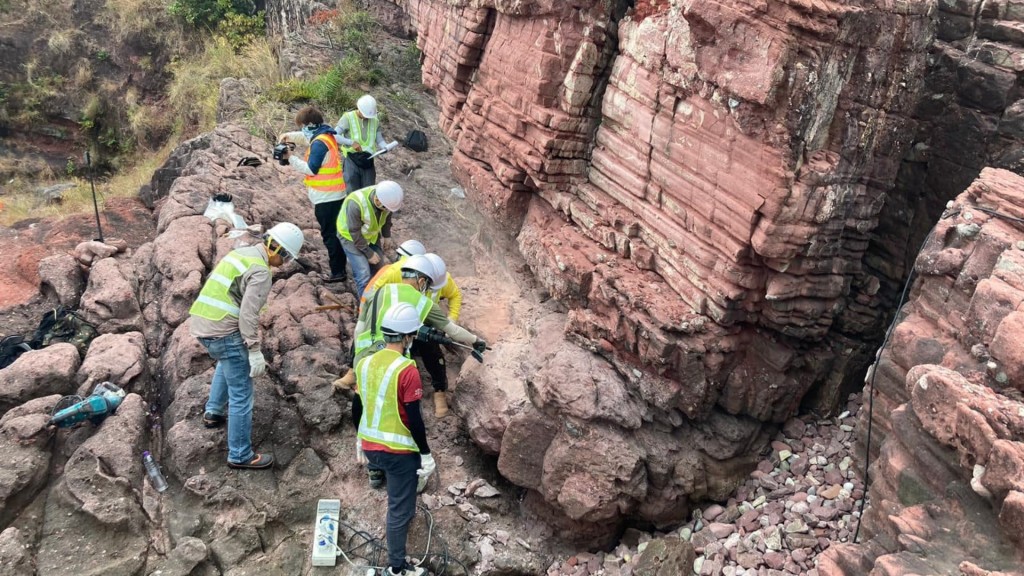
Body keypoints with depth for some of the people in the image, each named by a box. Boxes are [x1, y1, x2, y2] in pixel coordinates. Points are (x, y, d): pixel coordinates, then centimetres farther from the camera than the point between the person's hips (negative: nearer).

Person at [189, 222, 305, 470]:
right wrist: (255, 350, -18)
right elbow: (248, 314, -20)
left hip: (199, 323, 10)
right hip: (223, 332, -10)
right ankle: (240, 455, 8)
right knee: (241, 395, 0)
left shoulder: (240, 252, 13)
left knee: (227, 362, 38)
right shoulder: (260, 270, -14)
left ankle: (213, 412, 44)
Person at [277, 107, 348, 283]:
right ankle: (339, 259, 30)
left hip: (326, 197, -9)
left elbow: (311, 169, -19)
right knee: (335, 230, 19)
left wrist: (291, 158, -12)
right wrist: (289, 135, 13)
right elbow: (306, 136, 28)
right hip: (335, 194, 9)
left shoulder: (319, 143, -19)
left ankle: (338, 271, -2)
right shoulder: (326, 135, 10)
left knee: (329, 233, -4)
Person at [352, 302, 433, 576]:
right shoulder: (407, 370, -21)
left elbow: (356, 408, 9)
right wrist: (426, 454, -9)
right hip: (400, 451, -7)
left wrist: (360, 441, 22)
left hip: (371, 447, 7)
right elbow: (414, 419, -19)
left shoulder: (365, 363, 0)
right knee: (401, 510, 7)